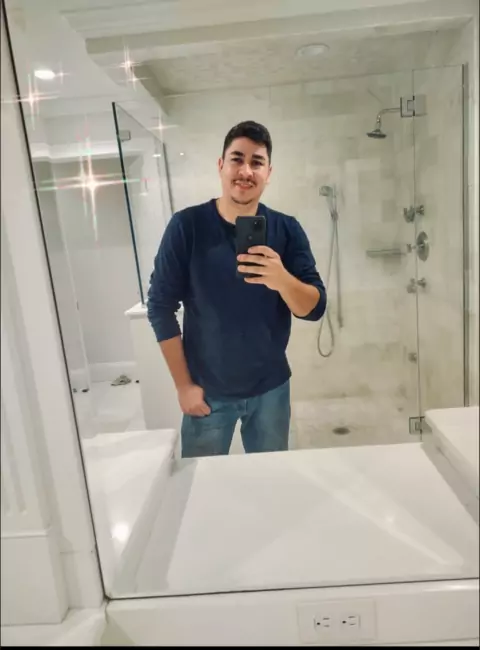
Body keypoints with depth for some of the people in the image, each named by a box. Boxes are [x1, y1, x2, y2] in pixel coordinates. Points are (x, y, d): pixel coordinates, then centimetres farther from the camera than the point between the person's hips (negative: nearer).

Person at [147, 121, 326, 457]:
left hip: (271, 388, 2)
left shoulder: (287, 230, -5)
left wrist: (281, 280, -31)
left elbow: (315, 308, -9)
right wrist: (183, 385, -8)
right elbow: (161, 307, -8)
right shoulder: (187, 226, -11)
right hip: (208, 391, -1)